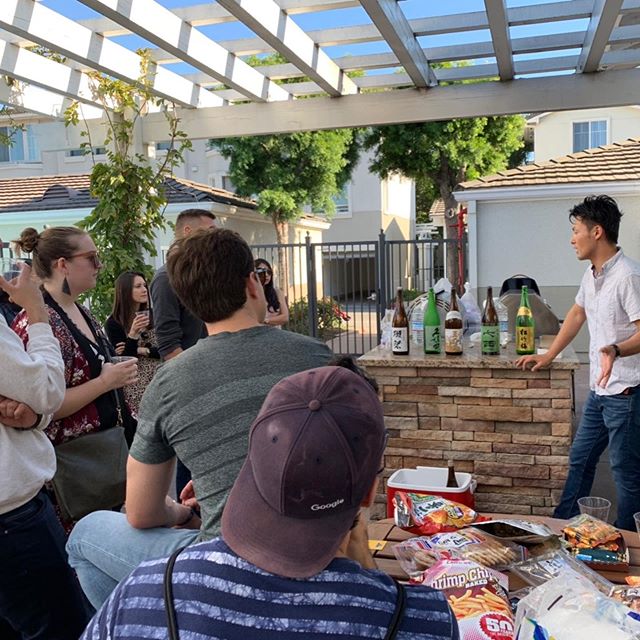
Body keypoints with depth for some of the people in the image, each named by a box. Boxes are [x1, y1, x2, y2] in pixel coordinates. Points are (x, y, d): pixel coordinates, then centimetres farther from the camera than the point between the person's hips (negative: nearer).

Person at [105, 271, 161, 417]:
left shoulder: (153, 315, 5)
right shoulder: (113, 323, -5)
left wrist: (140, 350, -11)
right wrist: (133, 333, -23)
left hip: (158, 380, 3)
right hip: (135, 386, -3)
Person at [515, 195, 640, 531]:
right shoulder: (591, 274, 9)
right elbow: (577, 314, 20)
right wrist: (548, 356, 22)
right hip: (600, 390, 9)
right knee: (579, 459, 18)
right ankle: (563, 525, 32)